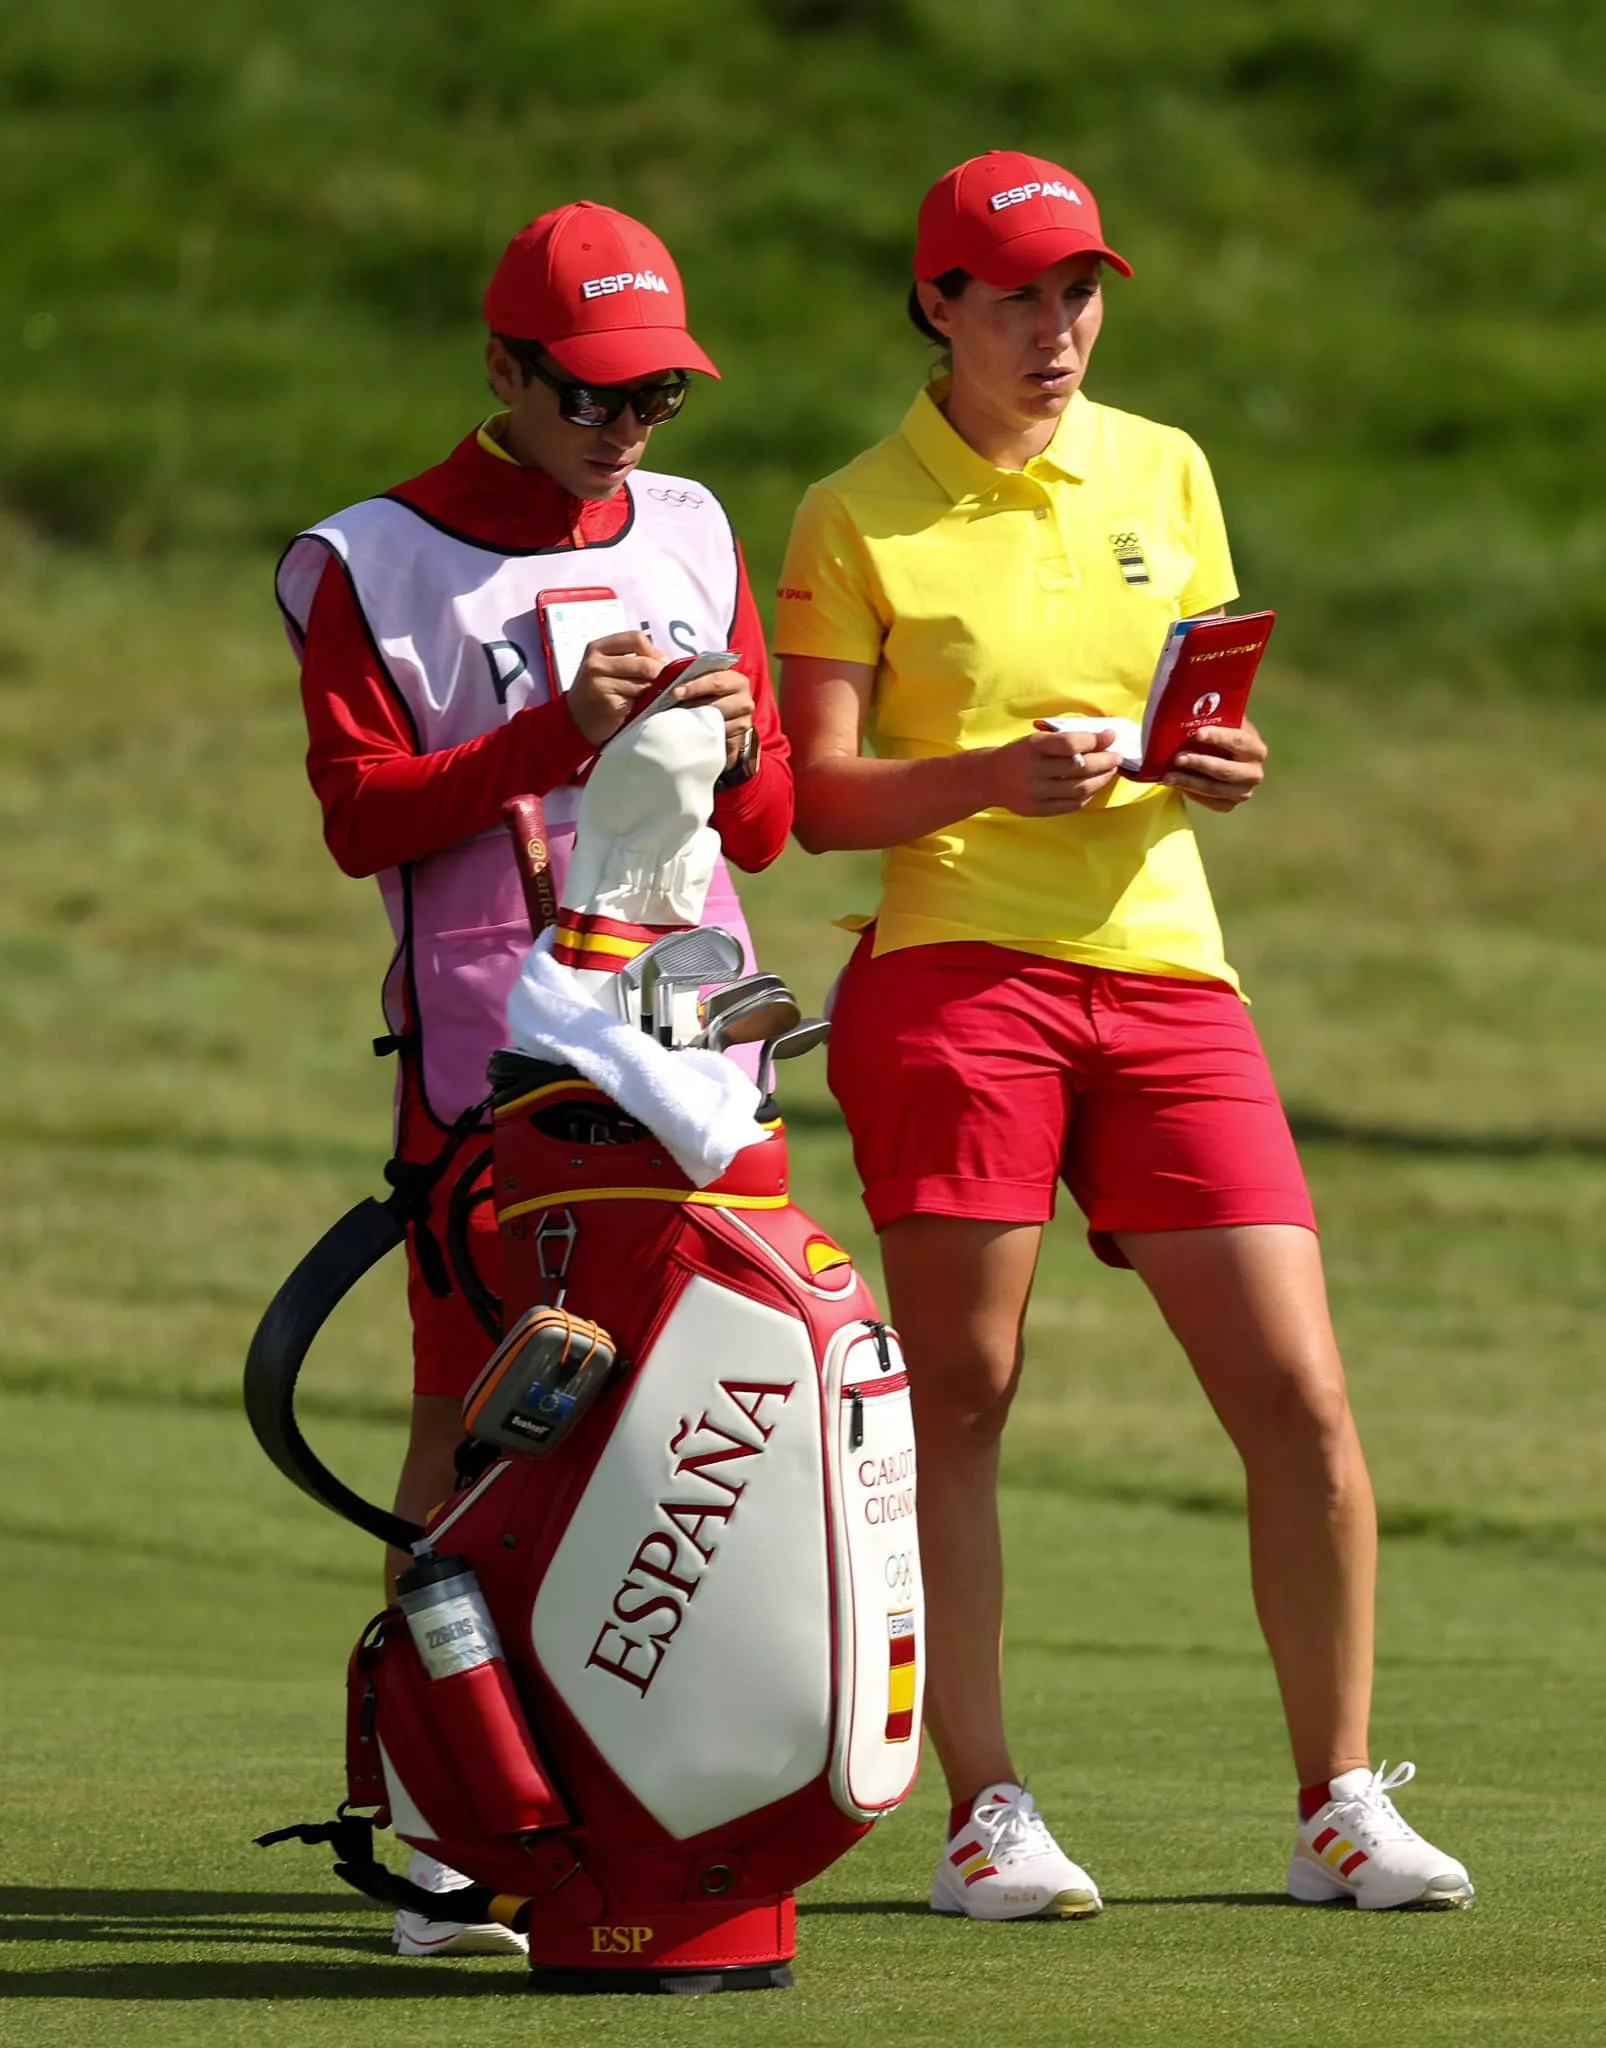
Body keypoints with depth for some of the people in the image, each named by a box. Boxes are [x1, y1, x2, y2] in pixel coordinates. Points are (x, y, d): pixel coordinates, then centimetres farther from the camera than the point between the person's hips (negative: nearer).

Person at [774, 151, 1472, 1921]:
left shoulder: (1164, 474, 14)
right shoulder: (858, 519, 2)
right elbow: (816, 795, -2)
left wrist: (1219, 765, -2)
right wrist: (994, 777, -18)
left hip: (1163, 976, 4)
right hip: (955, 976, -3)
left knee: (1300, 1398, -3)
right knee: (958, 1398, -2)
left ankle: (1339, 1809, 6)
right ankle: (983, 1815, 6)